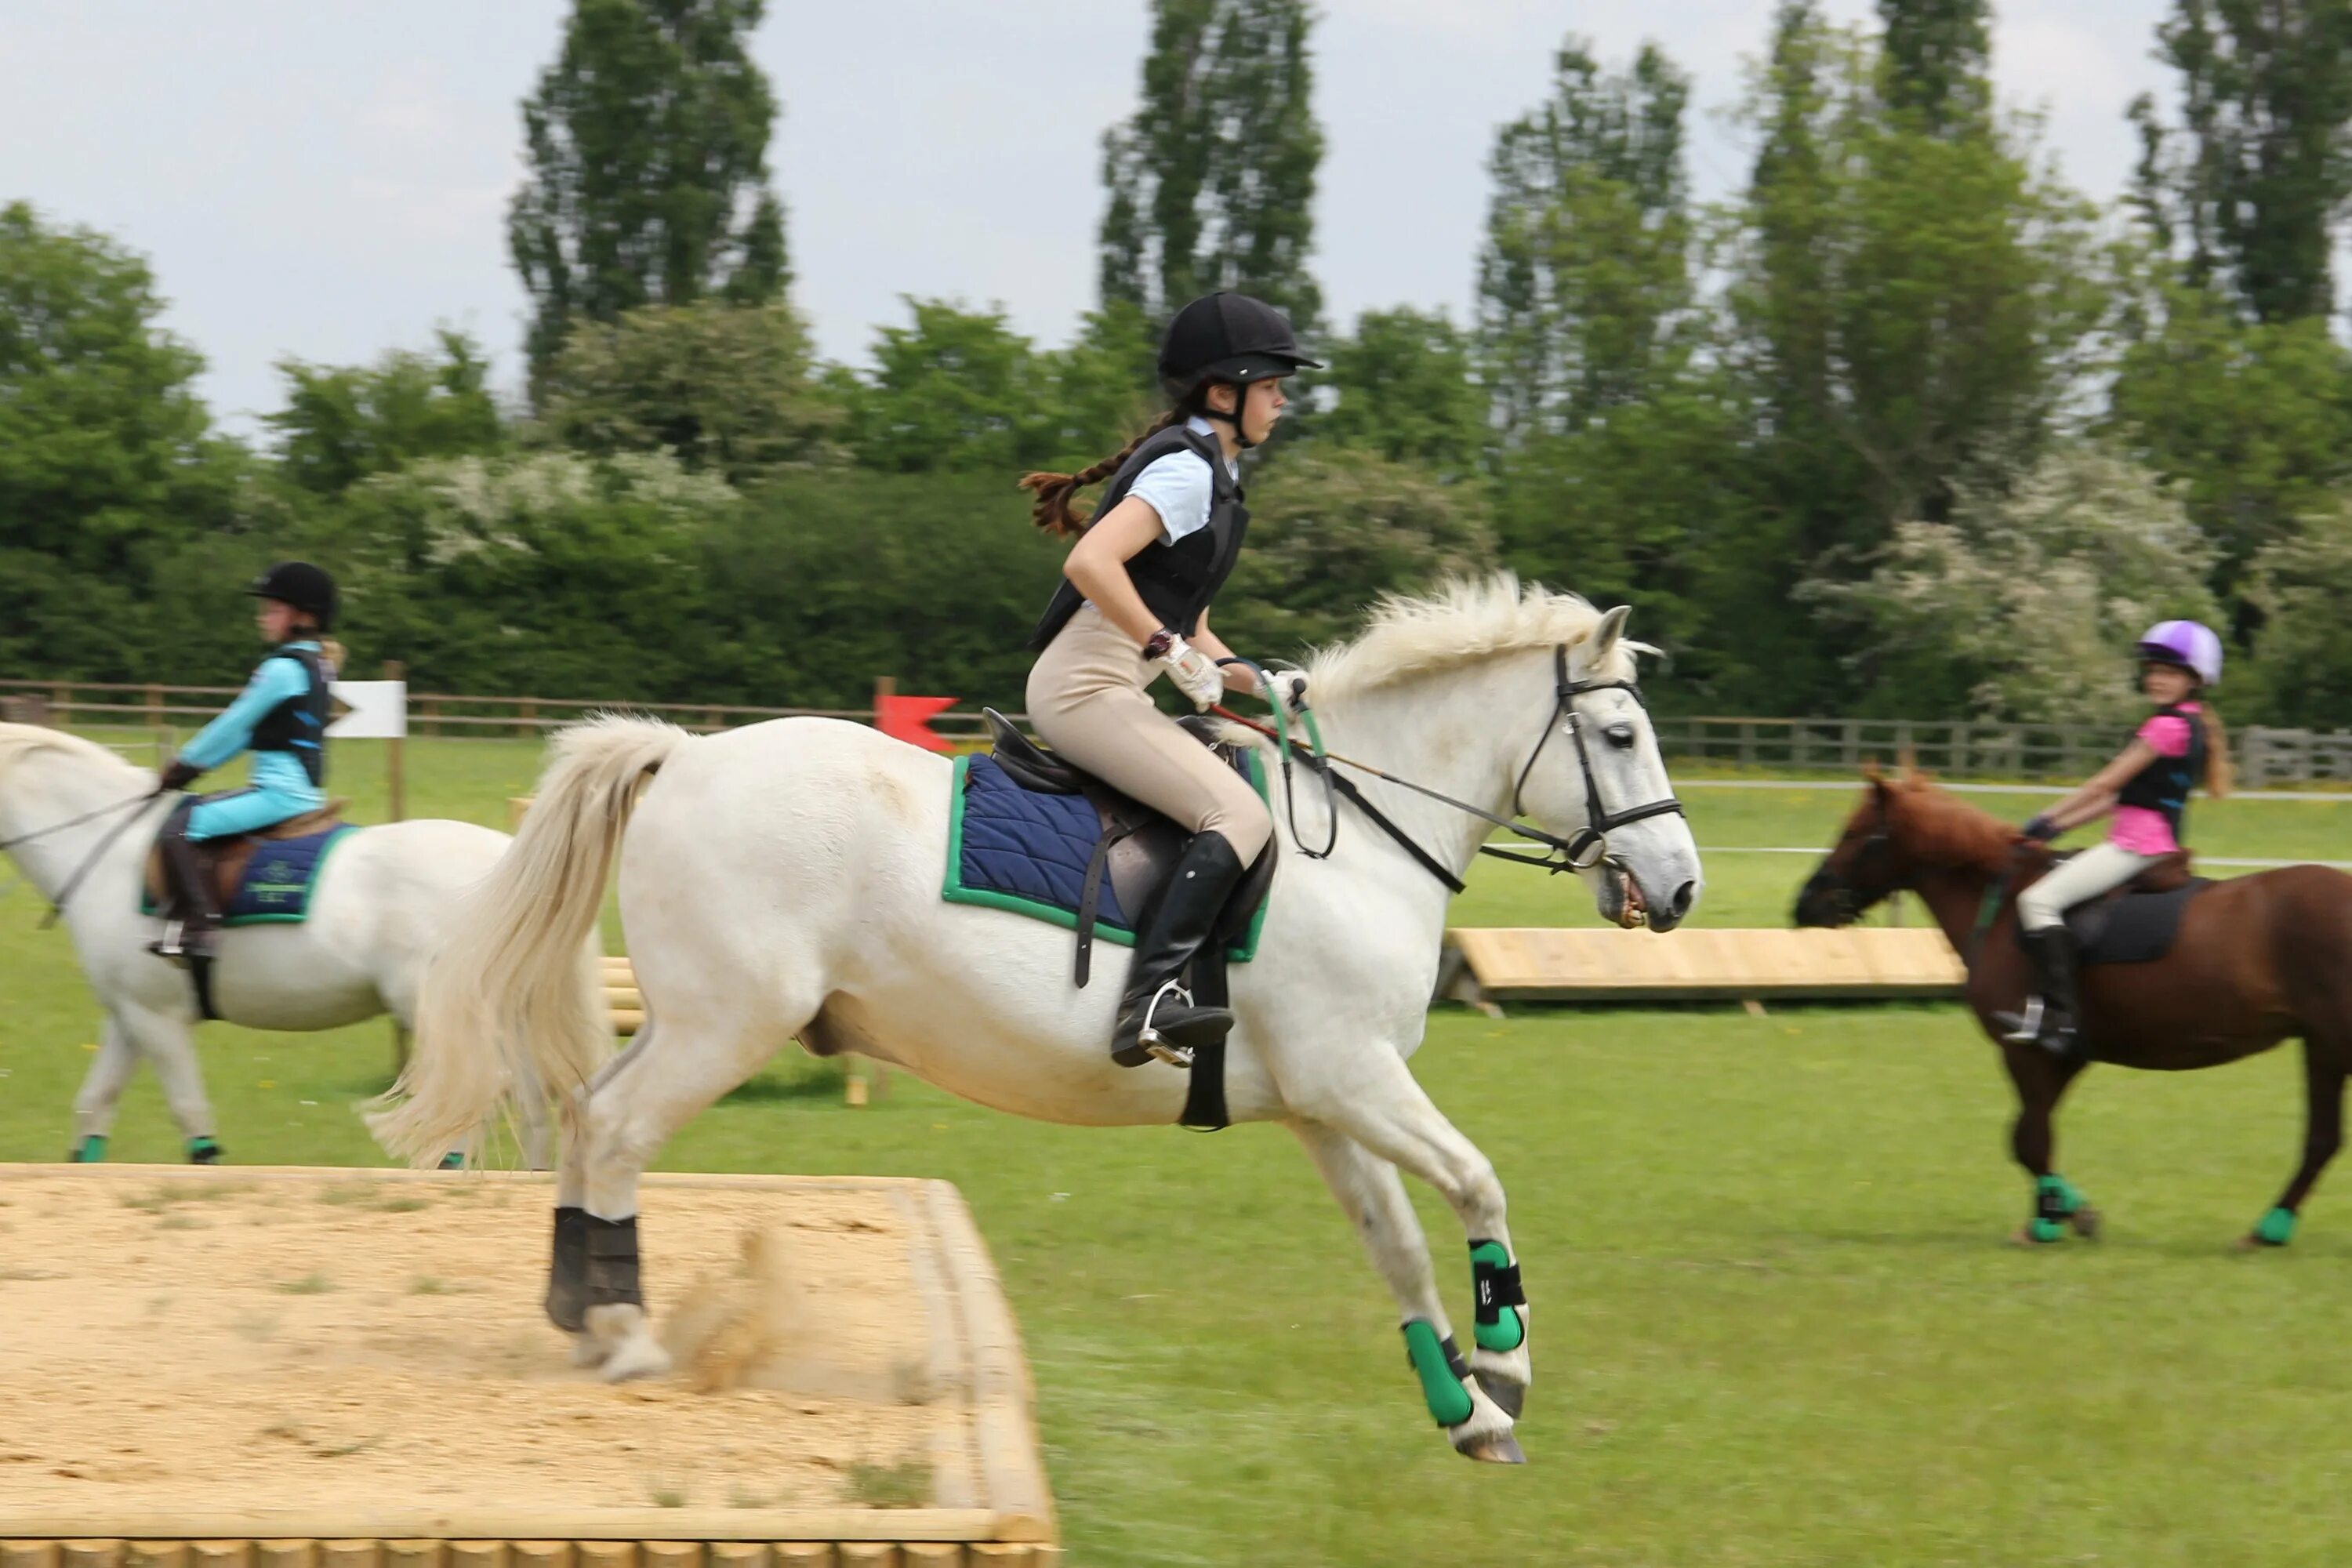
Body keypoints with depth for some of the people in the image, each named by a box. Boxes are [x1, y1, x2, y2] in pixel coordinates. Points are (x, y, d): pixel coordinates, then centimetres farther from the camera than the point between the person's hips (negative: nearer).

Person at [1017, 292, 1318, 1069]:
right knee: (1239, 814, -23)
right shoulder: (1187, 468, -9)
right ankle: (1150, 1001, -37)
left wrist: (1257, 683, 11)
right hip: (1085, 685, -11)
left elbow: (1189, 631, 26)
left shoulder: (1212, 475, 22)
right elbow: (1091, 562, -25)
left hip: (1111, 691, 11)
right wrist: (1171, 651, -20)